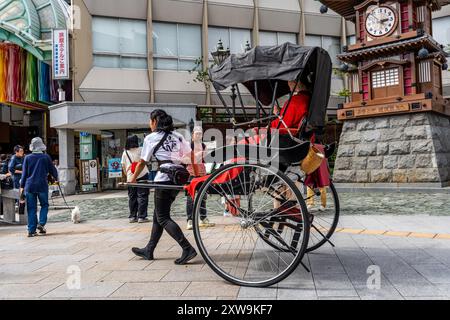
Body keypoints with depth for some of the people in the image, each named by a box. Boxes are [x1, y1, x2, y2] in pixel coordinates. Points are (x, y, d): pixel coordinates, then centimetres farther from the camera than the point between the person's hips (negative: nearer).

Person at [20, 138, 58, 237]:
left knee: (31, 208, 6)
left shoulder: (27, 158, 1)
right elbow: (52, 169, 6)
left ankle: (31, 230, 7)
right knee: (44, 205, 14)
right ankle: (41, 223, -3)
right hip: (42, 185, -2)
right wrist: (56, 178, 26)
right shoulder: (46, 157, -3)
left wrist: (22, 186, 11)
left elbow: (24, 173, 4)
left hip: (30, 186, 2)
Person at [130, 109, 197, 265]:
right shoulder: (177, 136, 15)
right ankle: (149, 250, 25)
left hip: (164, 179, -7)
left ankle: (187, 249, -12)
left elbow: (142, 162, 5)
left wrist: (133, 179, 17)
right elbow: (191, 155, 10)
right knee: (158, 214, 17)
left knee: (163, 218, -1)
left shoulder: (151, 138, 0)